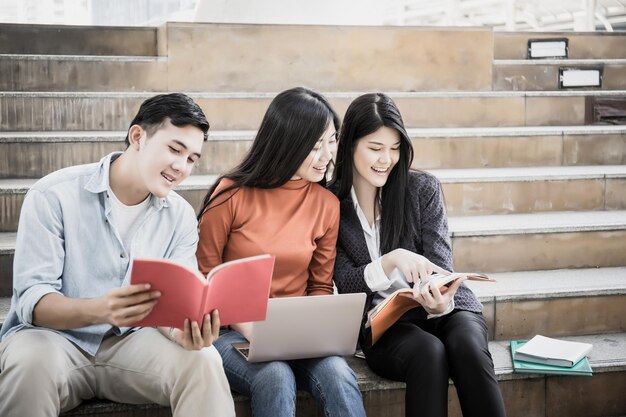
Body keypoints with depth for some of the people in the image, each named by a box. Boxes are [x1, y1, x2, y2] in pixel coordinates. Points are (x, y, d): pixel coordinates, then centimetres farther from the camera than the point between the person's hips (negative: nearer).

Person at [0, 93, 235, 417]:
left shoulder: (180, 216, 2)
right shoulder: (54, 195, -10)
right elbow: (31, 299, -16)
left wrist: (183, 331, -28)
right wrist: (99, 310, -37)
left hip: (131, 341, 2)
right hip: (55, 336, -2)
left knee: (203, 361, -27)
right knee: (30, 362, -36)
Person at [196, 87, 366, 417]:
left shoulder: (327, 204, 5)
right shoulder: (233, 195, -5)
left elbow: (320, 286, 12)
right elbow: (204, 279, -1)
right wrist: (246, 325, -16)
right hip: (233, 333, -3)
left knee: (337, 374, -29)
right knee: (276, 378, -34)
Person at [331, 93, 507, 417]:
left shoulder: (423, 189, 2)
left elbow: (440, 263, -3)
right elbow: (344, 283, -5)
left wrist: (441, 302, -27)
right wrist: (392, 259, -25)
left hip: (443, 307, 2)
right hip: (382, 323, -1)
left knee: (468, 347, -33)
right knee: (429, 352, -34)